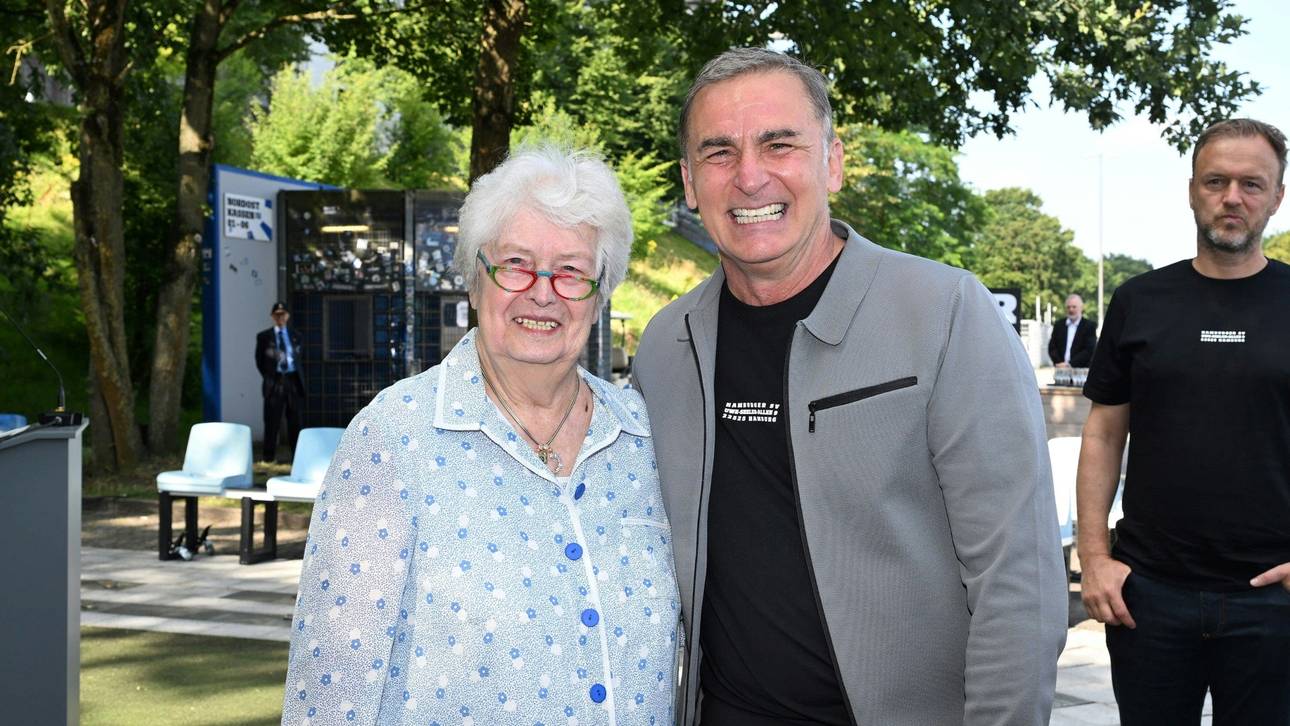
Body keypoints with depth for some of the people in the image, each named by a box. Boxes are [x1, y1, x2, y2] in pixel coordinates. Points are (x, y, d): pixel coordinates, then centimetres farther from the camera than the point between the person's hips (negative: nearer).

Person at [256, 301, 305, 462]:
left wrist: (299, 379, 9)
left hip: (293, 380, 2)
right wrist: (269, 378, 2)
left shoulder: (295, 336, 13)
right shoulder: (264, 337, 5)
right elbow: (260, 361, 8)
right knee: (272, 421, -1)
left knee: (295, 421, 4)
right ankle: (269, 456, 5)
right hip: (274, 381, -2)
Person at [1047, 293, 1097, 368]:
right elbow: (1052, 347, 9)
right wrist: (1059, 363, -9)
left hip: (1081, 370, -3)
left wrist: (1070, 364, -13)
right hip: (1060, 370, 3)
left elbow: (1089, 350, -6)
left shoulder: (1089, 326, 3)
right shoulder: (1059, 326, 14)